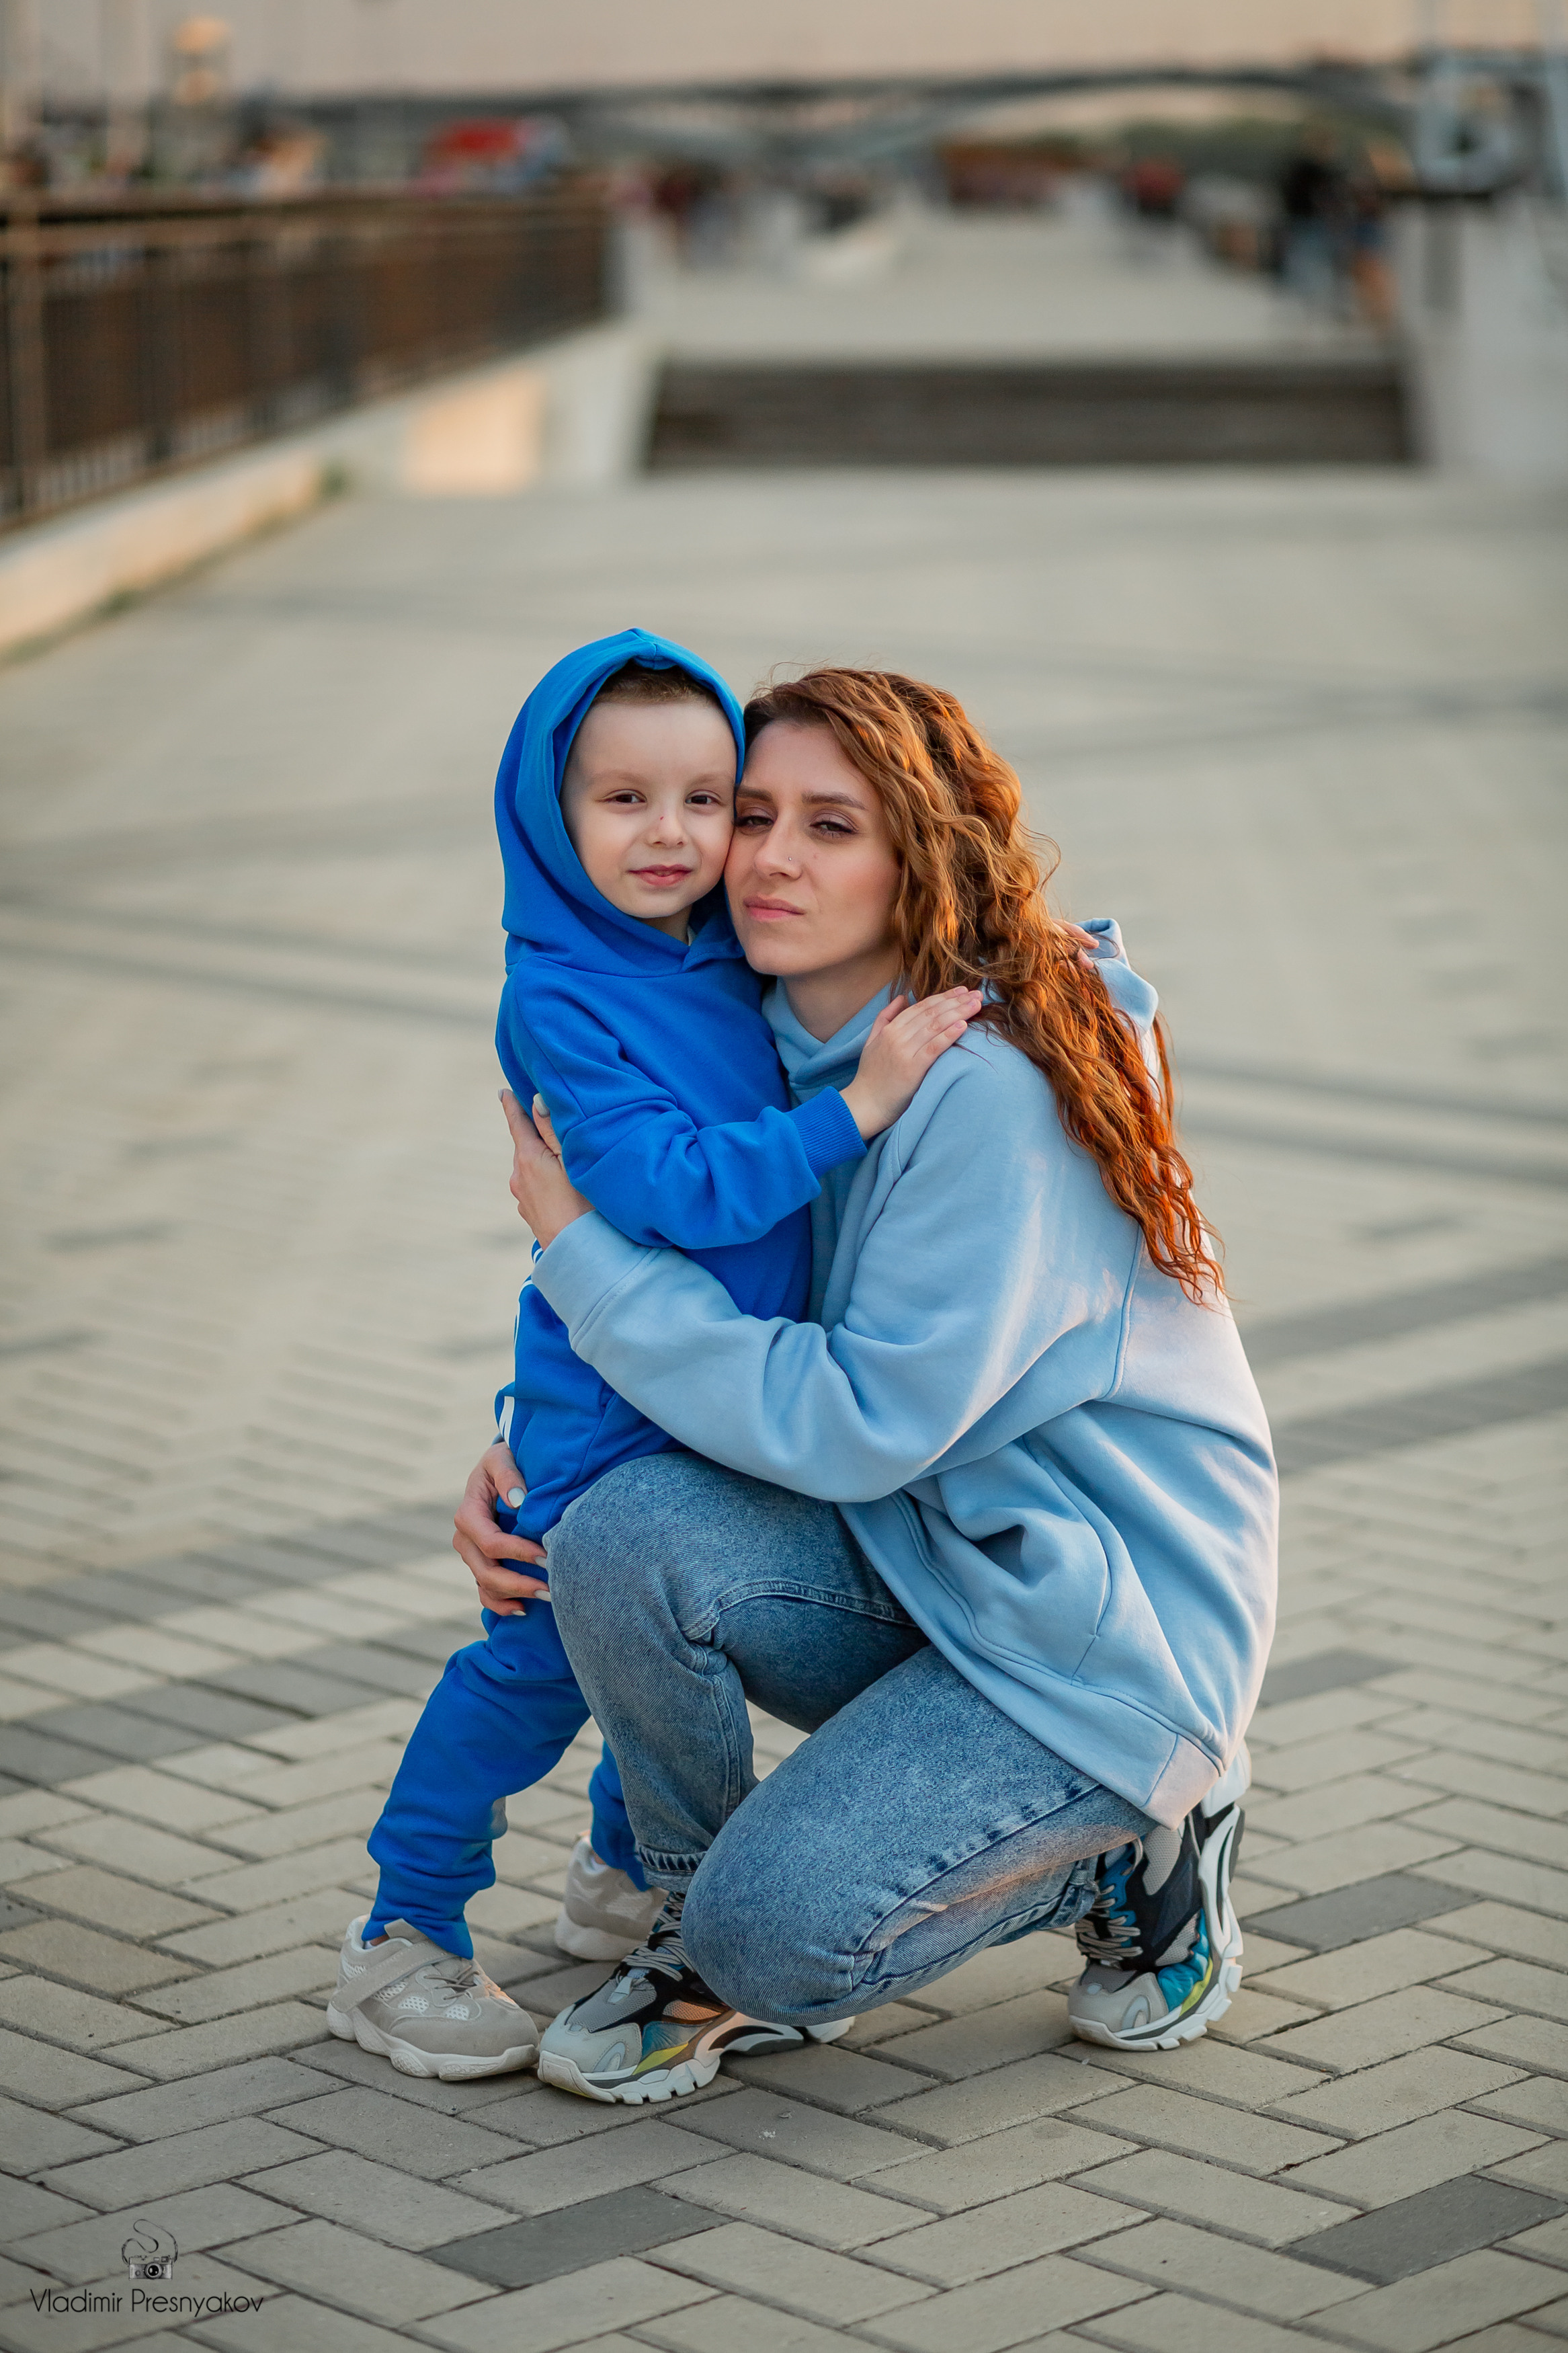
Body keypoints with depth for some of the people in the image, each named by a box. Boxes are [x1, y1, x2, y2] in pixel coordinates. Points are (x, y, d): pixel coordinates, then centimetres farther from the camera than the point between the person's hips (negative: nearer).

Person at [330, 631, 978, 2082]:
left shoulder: (738, 964, 0)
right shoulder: (557, 999, -20)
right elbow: (676, 1189, -28)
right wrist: (855, 1108, -31)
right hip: (606, 1403, -7)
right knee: (544, 1655, -3)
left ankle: (625, 1881, 40)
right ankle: (402, 1942, 11)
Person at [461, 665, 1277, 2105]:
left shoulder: (990, 1094, -24)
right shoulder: (784, 1054, 2)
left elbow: (861, 1425, -26)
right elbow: (707, 1309, 15)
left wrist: (578, 1245, -20)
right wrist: (520, 1452, -4)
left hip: (1106, 1629, -7)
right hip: (914, 1567, 7)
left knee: (778, 1934, -20)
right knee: (621, 1538, -22)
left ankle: (1138, 1845, 7)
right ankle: (708, 1928, 3)